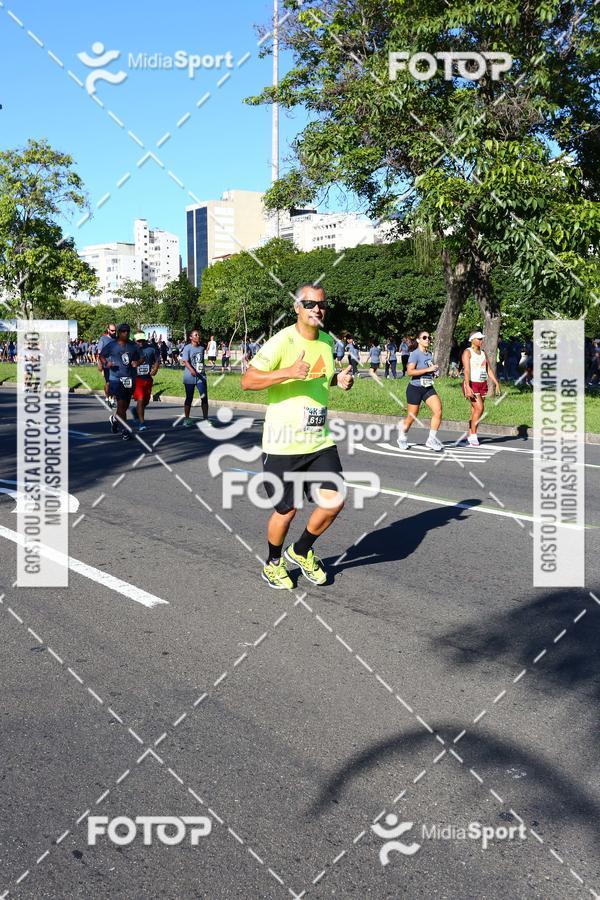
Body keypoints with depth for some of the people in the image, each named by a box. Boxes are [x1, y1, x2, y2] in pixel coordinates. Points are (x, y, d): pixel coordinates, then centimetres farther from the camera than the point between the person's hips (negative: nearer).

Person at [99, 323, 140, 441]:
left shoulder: (133, 346, 9)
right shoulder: (111, 345, -1)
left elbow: (138, 358, 19)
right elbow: (101, 356, 8)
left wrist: (136, 363, -3)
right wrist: (106, 363, -12)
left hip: (130, 378, 4)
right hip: (116, 378, -4)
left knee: (126, 404, 13)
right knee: (121, 403, -11)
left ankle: (115, 419, 42)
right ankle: (126, 430, -5)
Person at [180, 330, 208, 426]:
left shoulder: (202, 347, 8)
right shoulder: (187, 348, -10)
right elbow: (185, 361, -22)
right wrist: (192, 370, -37)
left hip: (201, 376, 5)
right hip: (190, 377, -5)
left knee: (204, 397, -2)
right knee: (189, 398, 4)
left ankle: (205, 418, 4)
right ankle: (186, 419, 14)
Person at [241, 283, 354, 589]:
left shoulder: (327, 341, 8)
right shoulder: (282, 341, -14)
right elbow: (247, 381, -20)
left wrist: (339, 379, 5)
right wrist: (288, 372, -32)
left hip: (320, 441, 6)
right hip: (283, 445, -6)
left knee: (333, 502, -3)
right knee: (286, 511, 4)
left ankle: (301, 551, 24)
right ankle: (273, 564, 32)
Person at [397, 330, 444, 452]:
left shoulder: (429, 354, 10)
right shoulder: (415, 354, -13)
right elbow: (410, 371, -24)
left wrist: (435, 371, 6)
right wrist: (428, 369, -24)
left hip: (428, 388, 6)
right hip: (415, 388, -6)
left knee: (438, 410, -11)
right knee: (412, 416, 4)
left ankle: (432, 439, -1)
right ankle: (402, 438, 29)